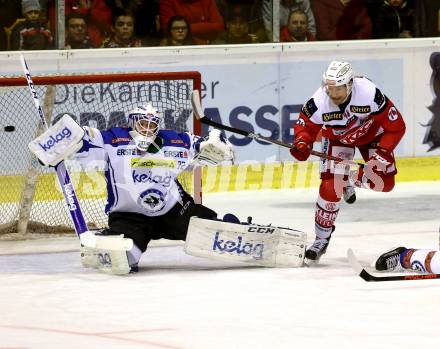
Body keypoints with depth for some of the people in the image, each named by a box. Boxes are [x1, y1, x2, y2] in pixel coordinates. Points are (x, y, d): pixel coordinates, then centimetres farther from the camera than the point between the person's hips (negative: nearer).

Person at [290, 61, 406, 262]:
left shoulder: (370, 94, -38)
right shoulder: (319, 103, -33)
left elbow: (396, 126, -28)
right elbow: (305, 125, -13)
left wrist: (382, 153, -33)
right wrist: (302, 144, -34)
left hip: (371, 132, 0)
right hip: (337, 138, 0)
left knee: (384, 183, -10)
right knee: (330, 188, -14)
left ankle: (352, 178, 21)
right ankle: (322, 238, 1)